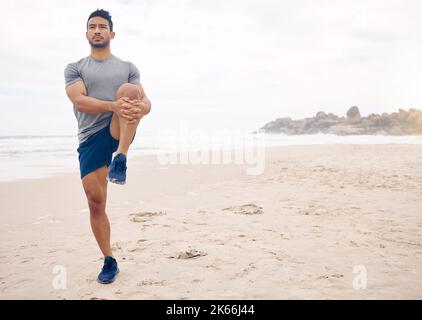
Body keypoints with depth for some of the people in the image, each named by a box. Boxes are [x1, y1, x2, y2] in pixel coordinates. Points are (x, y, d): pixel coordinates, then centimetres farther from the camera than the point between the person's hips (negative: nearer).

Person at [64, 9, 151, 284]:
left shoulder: (128, 67, 15)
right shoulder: (75, 68, 11)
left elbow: (146, 101, 2)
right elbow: (80, 102, -8)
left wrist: (140, 108, -25)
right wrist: (113, 106, -28)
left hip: (120, 131, -1)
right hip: (90, 139, 1)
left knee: (129, 89, -28)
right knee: (95, 202, -1)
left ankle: (120, 161, -39)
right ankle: (109, 261, 17)